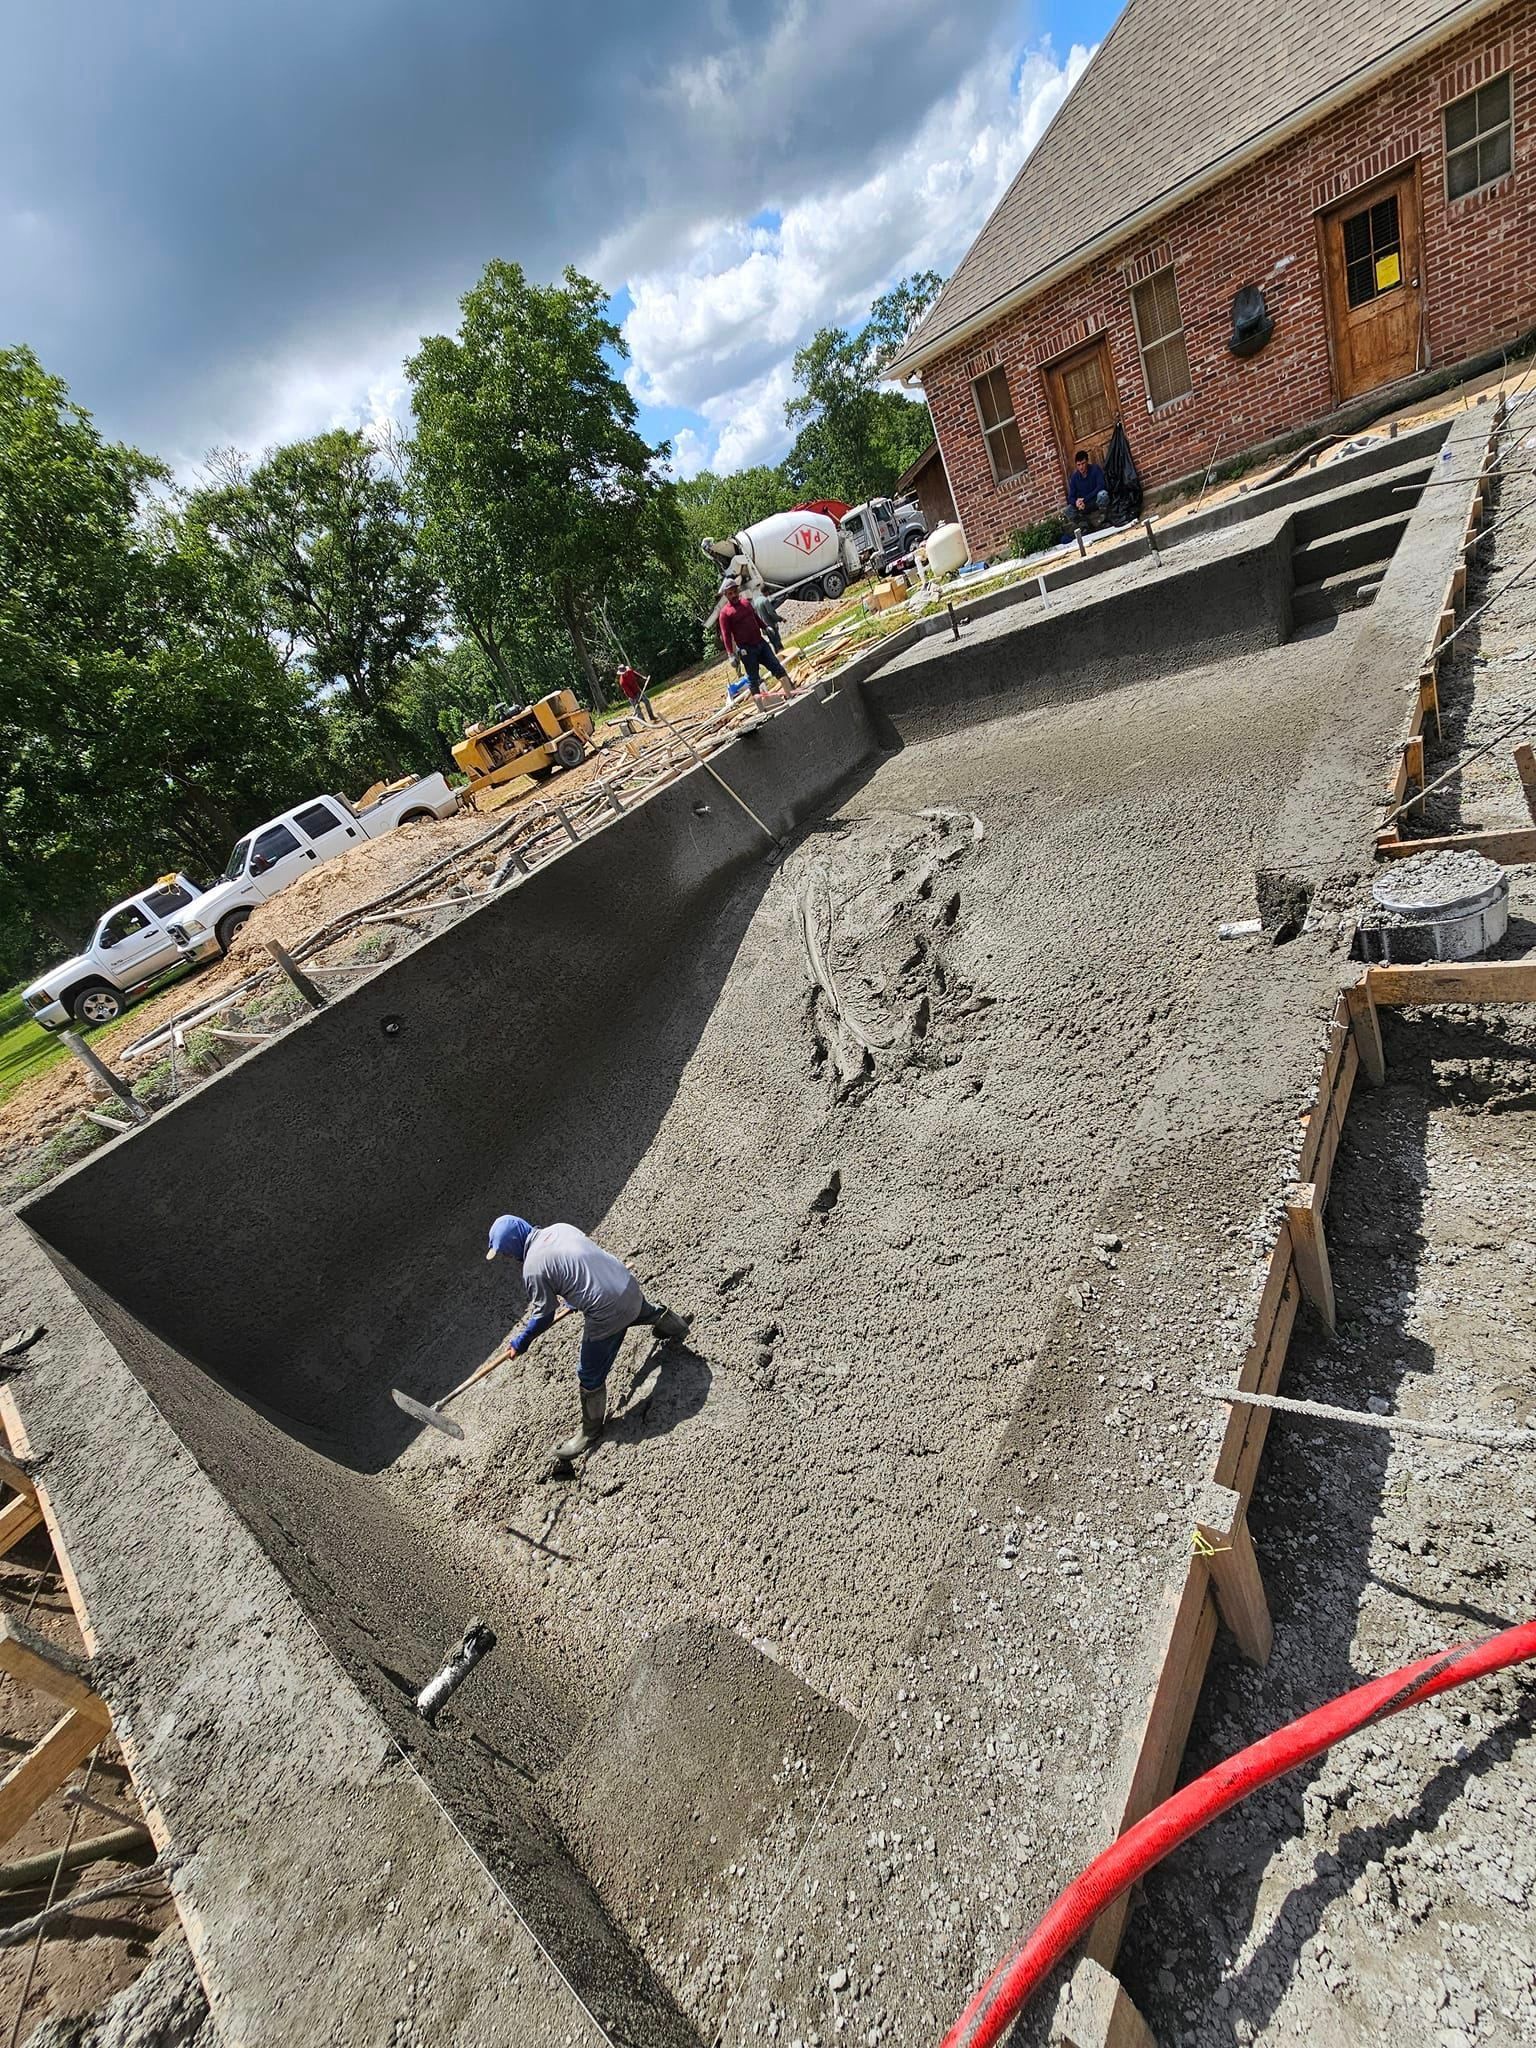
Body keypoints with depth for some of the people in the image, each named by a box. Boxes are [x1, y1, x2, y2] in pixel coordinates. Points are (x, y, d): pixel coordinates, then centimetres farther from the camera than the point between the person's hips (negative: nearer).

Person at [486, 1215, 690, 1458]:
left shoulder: (533, 1269, -15)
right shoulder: (560, 1227, 5)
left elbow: (543, 1316, -6)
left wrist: (520, 1343, 10)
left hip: (607, 1314, -7)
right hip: (630, 1285, 7)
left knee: (590, 1377, 16)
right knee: (644, 1311, 42)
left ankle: (590, 1432, 35)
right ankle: (676, 1326, 66)